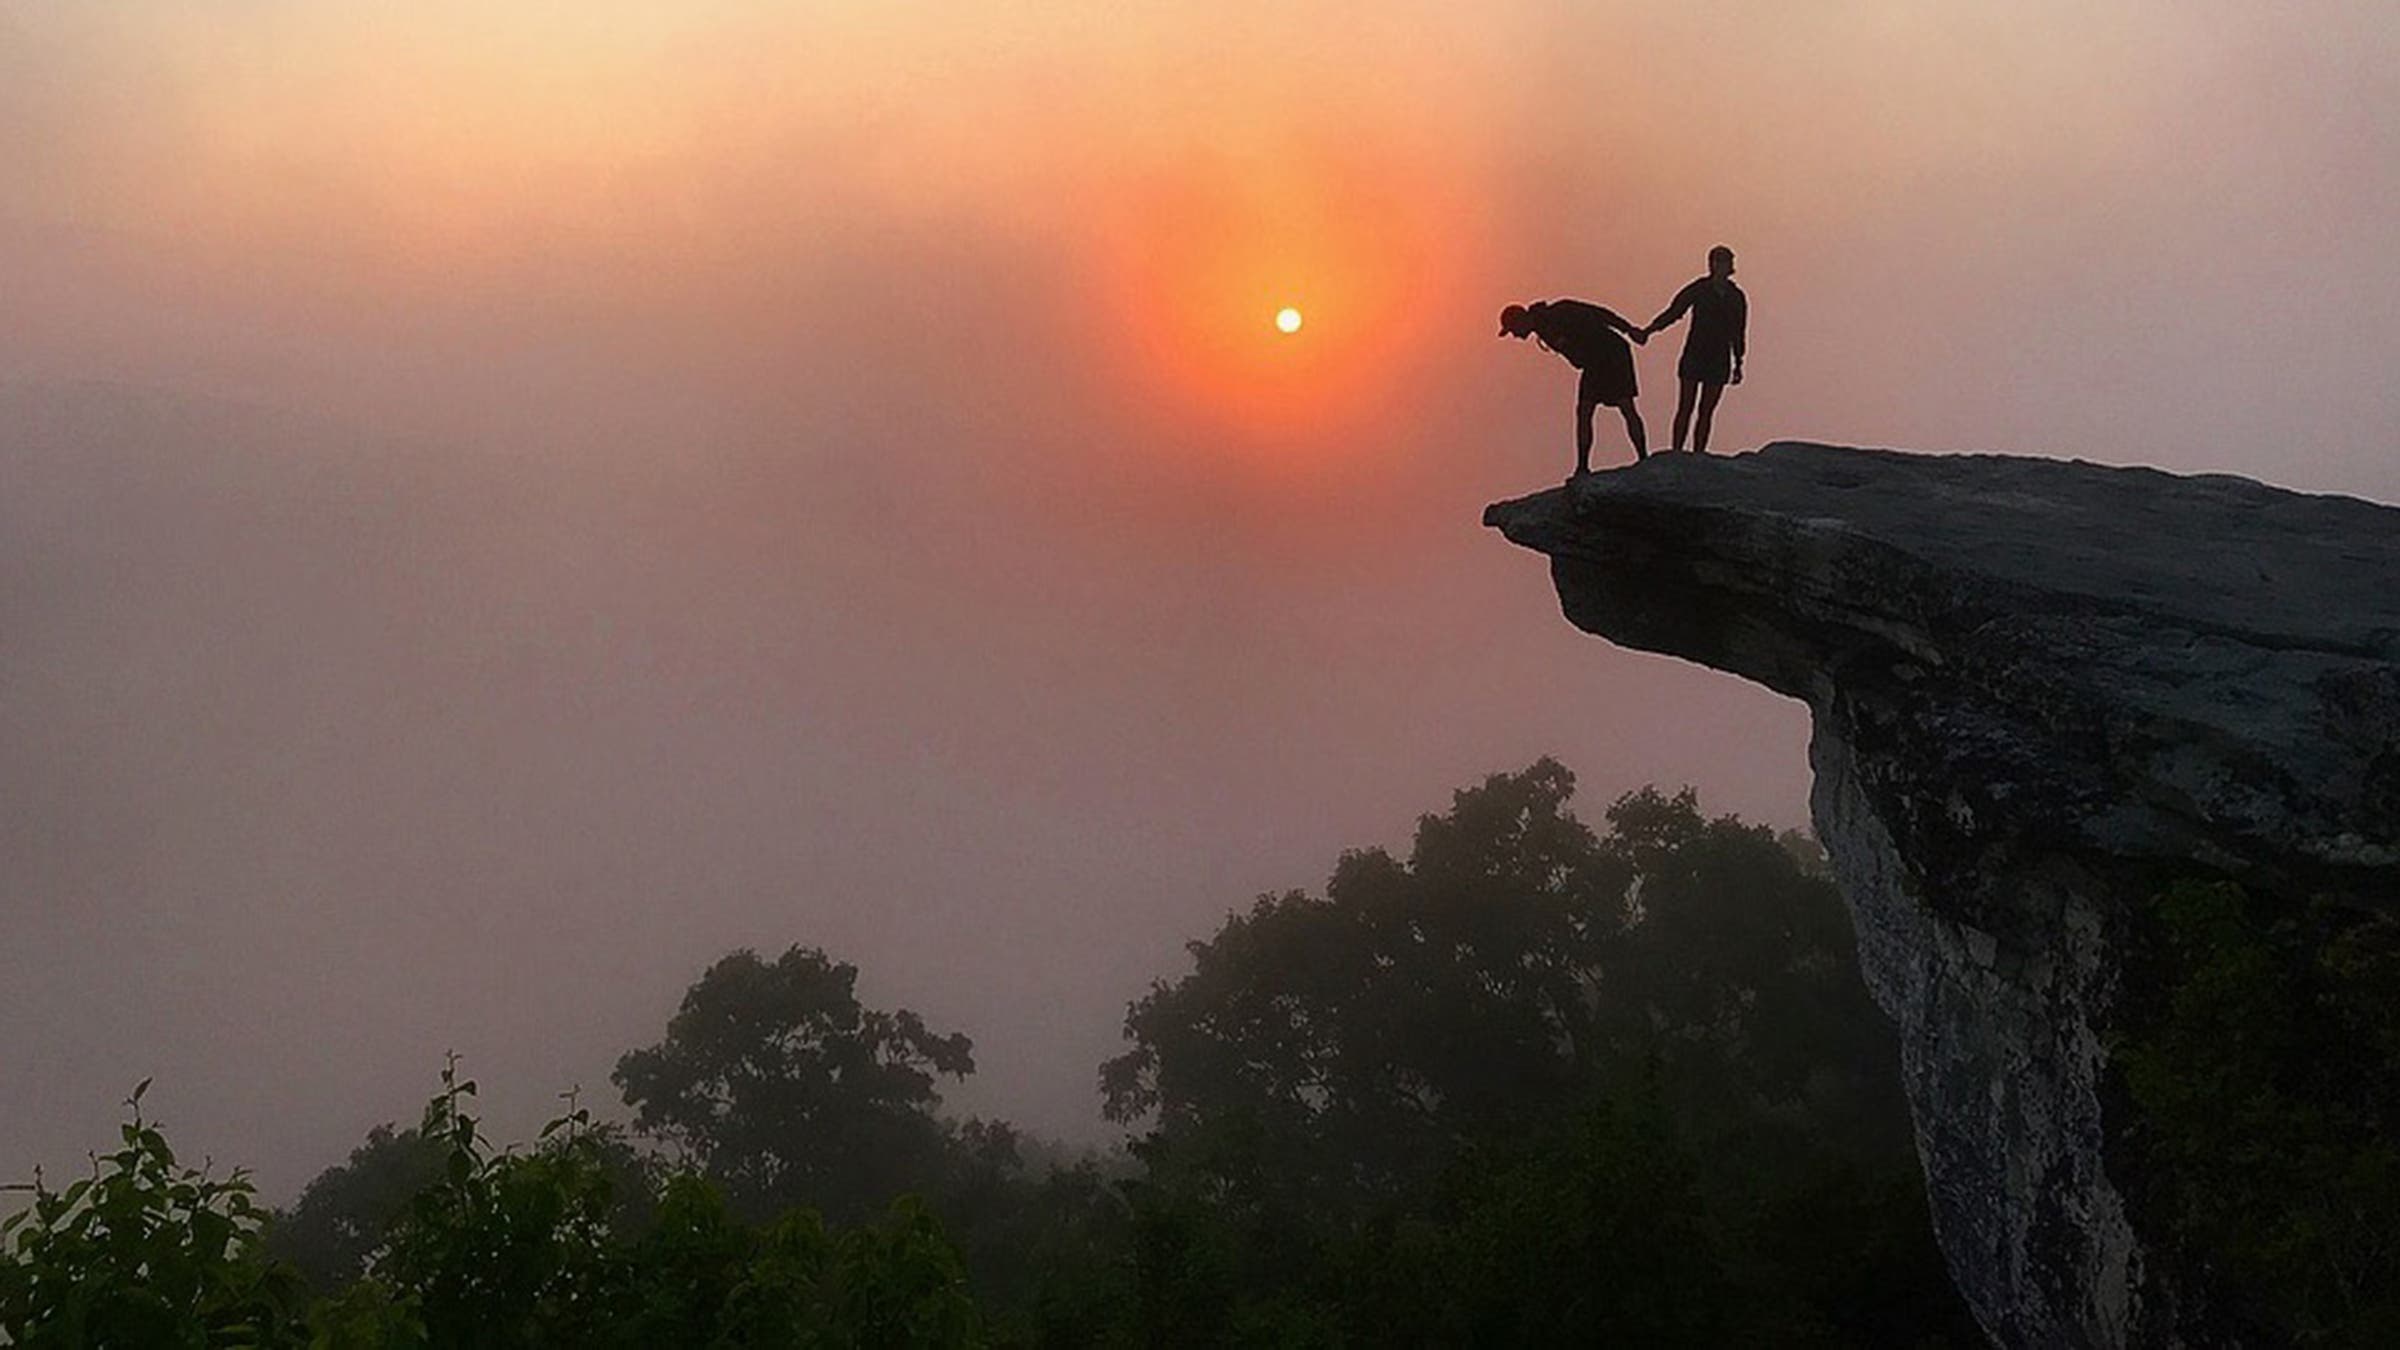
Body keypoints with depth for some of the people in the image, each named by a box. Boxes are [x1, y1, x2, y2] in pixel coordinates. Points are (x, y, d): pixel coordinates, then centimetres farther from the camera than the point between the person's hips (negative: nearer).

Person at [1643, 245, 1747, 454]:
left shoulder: (1737, 298, 7)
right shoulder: (1698, 290, -2)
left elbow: (1737, 333, 15)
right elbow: (1673, 312, -4)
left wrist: (1738, 364, 16)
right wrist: (1649, 330, -18)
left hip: (1719, 360, 3)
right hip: (1694, 356, -3)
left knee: (1706, 412, 2)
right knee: (1685, 408, -5)